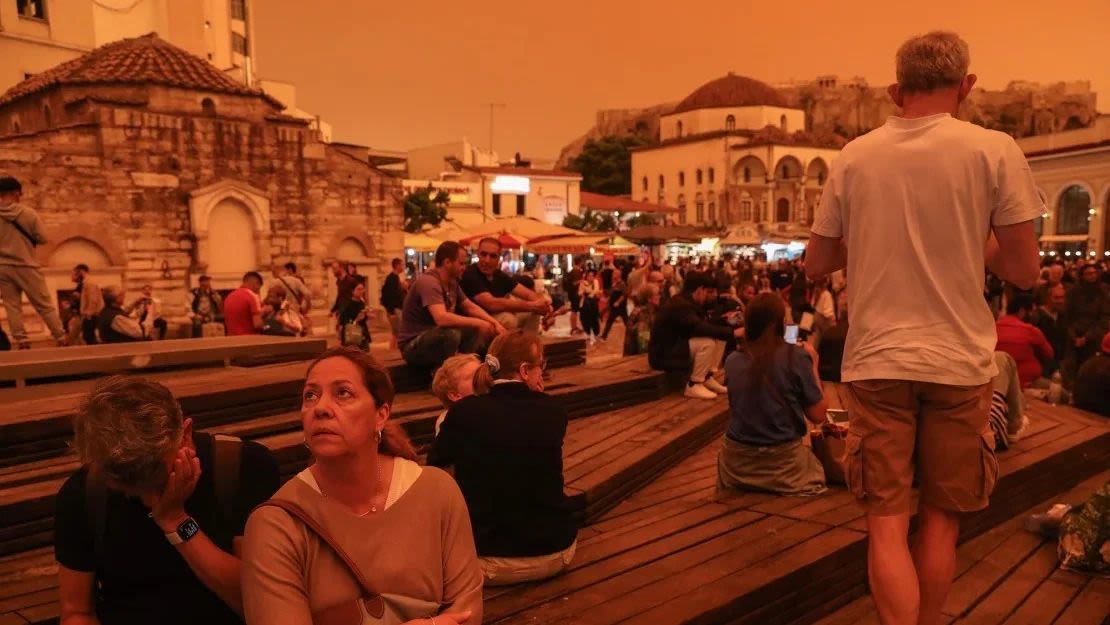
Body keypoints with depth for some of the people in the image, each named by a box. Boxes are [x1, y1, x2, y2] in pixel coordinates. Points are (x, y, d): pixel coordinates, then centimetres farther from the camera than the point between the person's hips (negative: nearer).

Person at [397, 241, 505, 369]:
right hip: (413, 345, -9)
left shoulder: (452, 282, 4)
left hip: (436, 337, 9)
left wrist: (494, 323, -3)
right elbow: (441, 318, -38)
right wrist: (479, 322, -29)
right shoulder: (428, 282, -24)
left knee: (475, 330, -2)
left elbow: (470, 307, 14)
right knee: (452, 333, -34)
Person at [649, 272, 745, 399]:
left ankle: (707, 378, 7)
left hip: (678, 346, 10)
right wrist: (733, 332, -34)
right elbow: (700, 327, -34)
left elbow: (706, 325, 10)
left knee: (719, 338, 3)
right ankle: (694, 385, -16)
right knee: (707, 343, -28)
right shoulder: (680, 305, -23)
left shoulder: (689, 303, 8)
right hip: (663, 354, -10)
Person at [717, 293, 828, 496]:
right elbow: (817, 416, -8)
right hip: (783, 461, -3)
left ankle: (743, 481, 9)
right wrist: (813, 366, 3)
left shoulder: (732, 360, -4)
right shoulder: (796, 356, -14)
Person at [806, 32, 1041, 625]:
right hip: (959, 361, 0)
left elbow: (815, 264, 8)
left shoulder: (853, 157, 1)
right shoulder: (994, 149, -5)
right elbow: (1023, 271, -3)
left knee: (886, 522, 6)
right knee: (940, 520, 15)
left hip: (876, 361, 1)